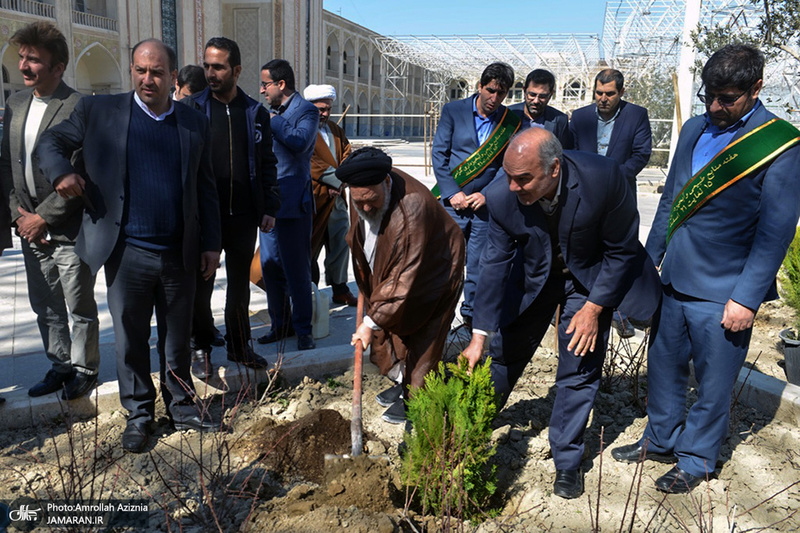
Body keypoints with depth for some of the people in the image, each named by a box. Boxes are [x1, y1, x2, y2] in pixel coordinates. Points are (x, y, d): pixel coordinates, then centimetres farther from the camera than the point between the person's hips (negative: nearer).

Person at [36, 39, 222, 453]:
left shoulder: (195, 124, 7)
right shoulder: (98, 112, 2)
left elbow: (206, 189, 9)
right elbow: (50, 142, 12)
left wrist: (211, 244, 5)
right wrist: (61, 172, -10)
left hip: (180, 255, 1)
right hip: (127, 253, -1)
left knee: (178, 338, 13)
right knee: (130, 339, 9)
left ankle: (182, 406, 30)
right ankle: (139, 414, 26)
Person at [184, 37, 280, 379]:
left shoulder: (255, 113, 6)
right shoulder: (192, 108, 0)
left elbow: (267, 164, 9)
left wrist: (270, 207, 2)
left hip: (244, 215, 2)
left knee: (240, 284, 13)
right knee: (201, 285, 6)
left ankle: (239, 345, 28)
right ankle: (201, 348, 23)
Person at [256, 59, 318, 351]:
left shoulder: (306, 110, -5)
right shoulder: (271, 111, 18)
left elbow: (299, 142, -24)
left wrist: (272, 121, -15)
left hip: (292, 202, -8)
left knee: (296, 269, -2)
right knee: (270, 267, 11)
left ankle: (303, 329, 10)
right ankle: (281, 325, 24)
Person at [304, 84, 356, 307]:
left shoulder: (336, 130, 18)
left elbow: (347, 157, 13)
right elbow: (310, 163, -15)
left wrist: (340, 182, -5)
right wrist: (337, 180, -16)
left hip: (337, 198, 7)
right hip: (313, 198, -7)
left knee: (341, 244, 9)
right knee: (310, 247, 2)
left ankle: (340, 288, 20)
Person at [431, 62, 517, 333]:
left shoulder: (512, 123, 4)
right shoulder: (453, 110, 1)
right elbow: (438, 154, -2)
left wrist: (486, 195, -8)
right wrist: (453, 193, -10)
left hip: (486, 206, 1)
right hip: (452, 203, -1)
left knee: (478, 271, 8)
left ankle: (471, 318, 24)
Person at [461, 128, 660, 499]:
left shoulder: (602, 178, -33)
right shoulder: (502, 196, -28)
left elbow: (622, 250, -17)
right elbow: (496, 264, -17)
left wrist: (593, 307, -19)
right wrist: (478, 338, -18)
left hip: (590, 278, -1)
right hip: (533, 276, 2)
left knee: (580, 369, 0)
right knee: (503, 353, 10)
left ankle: (567, 462, 19)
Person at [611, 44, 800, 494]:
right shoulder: (696, 129, 7)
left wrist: (747, 298, -15)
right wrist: (650, 259, 13)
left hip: (723, 293, -6)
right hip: (674, 280, 6)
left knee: (714, 382, 8)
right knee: (664, 365, 17)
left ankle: (696, 459, 28)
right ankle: (661, 440, 36)